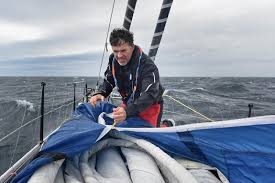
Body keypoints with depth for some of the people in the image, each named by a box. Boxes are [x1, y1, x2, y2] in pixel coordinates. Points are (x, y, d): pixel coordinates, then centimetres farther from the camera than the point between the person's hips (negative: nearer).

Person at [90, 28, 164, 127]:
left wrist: (127, 111, -55)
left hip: (149, 106, -6)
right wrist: (100, 94, -19)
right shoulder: (113, 59, -9)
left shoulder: (147, 66, -30)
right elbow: (108, 81, 2)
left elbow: (149, 95, -40)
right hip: (128, 104, 6)